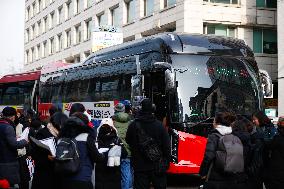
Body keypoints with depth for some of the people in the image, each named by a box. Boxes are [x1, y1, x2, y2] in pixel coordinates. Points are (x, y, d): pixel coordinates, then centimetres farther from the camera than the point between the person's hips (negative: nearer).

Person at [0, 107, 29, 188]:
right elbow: (14, 144, -20)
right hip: (8, 163, -8)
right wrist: (24, 141, -4)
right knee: (11, 184, -3)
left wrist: (15, 138, 20)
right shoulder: (8, 127, -16)